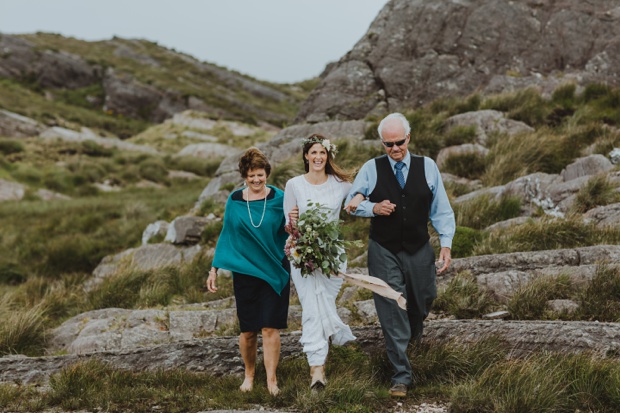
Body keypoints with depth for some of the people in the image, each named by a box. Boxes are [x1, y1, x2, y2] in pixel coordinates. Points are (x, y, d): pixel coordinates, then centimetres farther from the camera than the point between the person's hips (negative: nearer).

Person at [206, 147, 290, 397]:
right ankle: (249, 375, 26)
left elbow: (289, 232, 4)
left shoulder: (279, 199, -3)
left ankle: (271, 380, 2)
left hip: (274, 271, -1)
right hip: (245, 272, 1)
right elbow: (226, 235, 8)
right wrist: (214, 269, 7)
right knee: (248, 330, 6)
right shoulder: (235, 201, 1)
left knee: (270, 328, -5)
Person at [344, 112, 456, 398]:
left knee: (422, 301, 17)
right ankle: (401, 375, 2)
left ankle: (415, 328, 56)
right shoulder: (371, 169, -4)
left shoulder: (428, 167, -2)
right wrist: (373, 208, -16)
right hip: (384, 251, -1)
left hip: (419, 250, 2)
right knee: (391, 313, -5)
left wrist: (445, 244, -6)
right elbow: (351, 203, 4)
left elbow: (441, 209, 0)